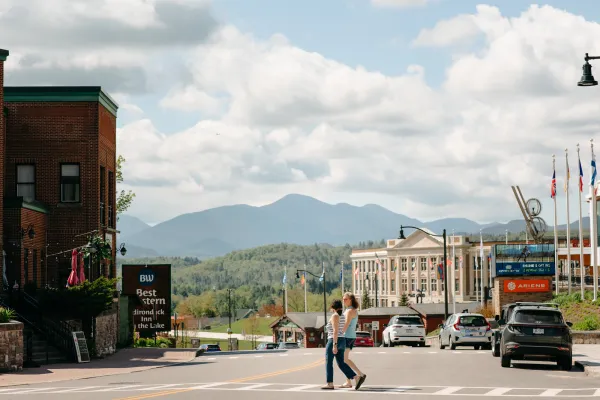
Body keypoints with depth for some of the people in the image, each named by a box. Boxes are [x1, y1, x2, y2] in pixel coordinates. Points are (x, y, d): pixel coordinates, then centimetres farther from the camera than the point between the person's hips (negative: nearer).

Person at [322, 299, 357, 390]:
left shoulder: (335, 316, -14)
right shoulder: (342, 316, 14)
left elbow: (335, 331, -21)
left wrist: (334, 345, -23)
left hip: (334, 342, -9)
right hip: (341, 342, 9)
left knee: (328, 363, 2)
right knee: (341, 363, 8)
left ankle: (330, 384, 3)